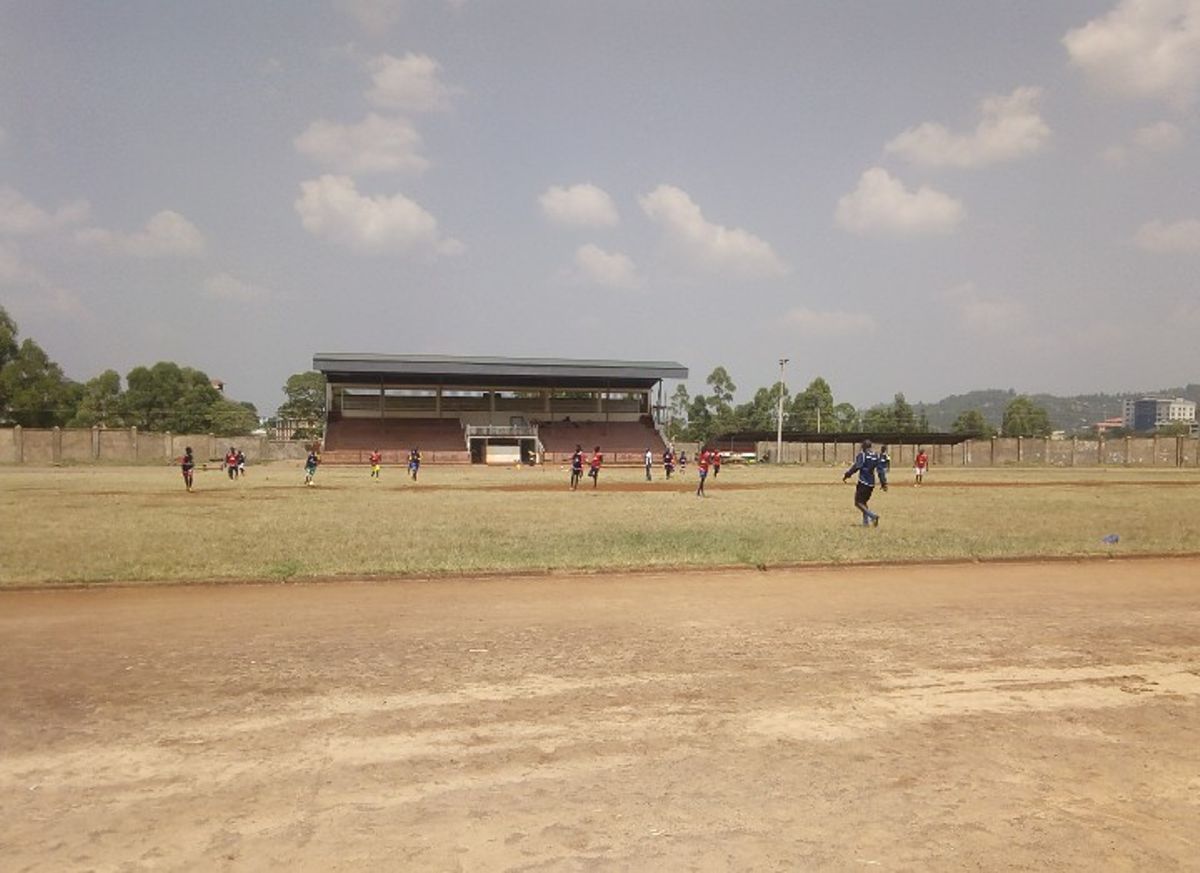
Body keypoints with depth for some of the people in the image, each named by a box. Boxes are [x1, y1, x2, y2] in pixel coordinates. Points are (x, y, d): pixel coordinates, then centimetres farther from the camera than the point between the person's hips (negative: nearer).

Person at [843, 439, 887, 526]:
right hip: (871, 483, 7)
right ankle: (866, 522, 14)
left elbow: (856, 467, -16)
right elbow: (881, 470, 11)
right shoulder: (876, 456, 12)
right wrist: (883, 483, 14)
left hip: (863, 482, -7)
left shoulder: (862, 455, -7)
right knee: (863, 502, 20)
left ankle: (873, 515, -20)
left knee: (858, 503, -4)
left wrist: (846, 475, -12)